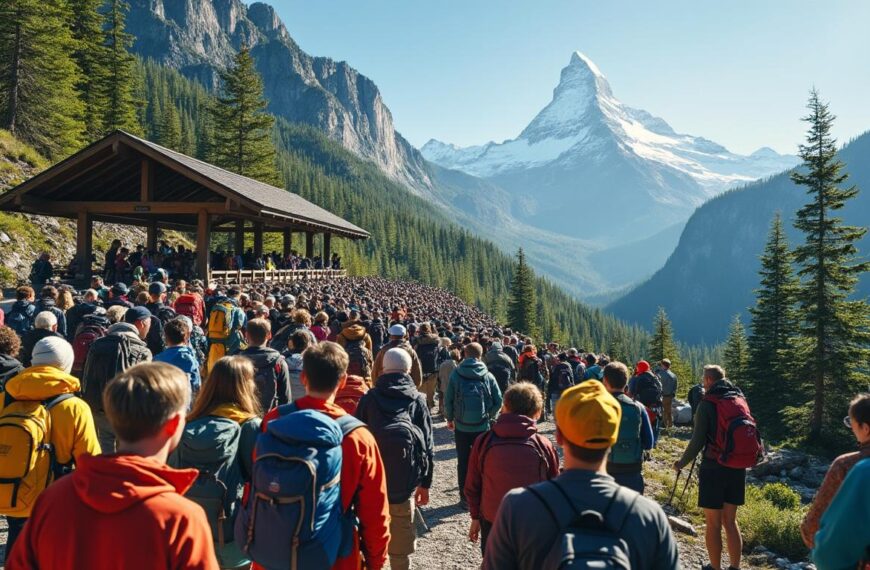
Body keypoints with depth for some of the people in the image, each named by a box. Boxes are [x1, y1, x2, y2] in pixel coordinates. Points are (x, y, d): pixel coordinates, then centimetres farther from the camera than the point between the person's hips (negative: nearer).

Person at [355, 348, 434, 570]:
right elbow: (428, 444, 4)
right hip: (404, 481, 0)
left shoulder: (369, 398, 3)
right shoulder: (417, 400, 4)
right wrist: (425, 483, 10)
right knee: (401, 540, 11)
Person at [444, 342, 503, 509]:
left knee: (463, 462, 9)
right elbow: (498, 401, -4)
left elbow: (448, 400, -4)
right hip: (482, 426, 0)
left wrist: (449, 418, 11)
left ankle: (465, 498, 14)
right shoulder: (487, 376, -5)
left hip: (461, 426, 0)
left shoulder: (456, 375, -6)